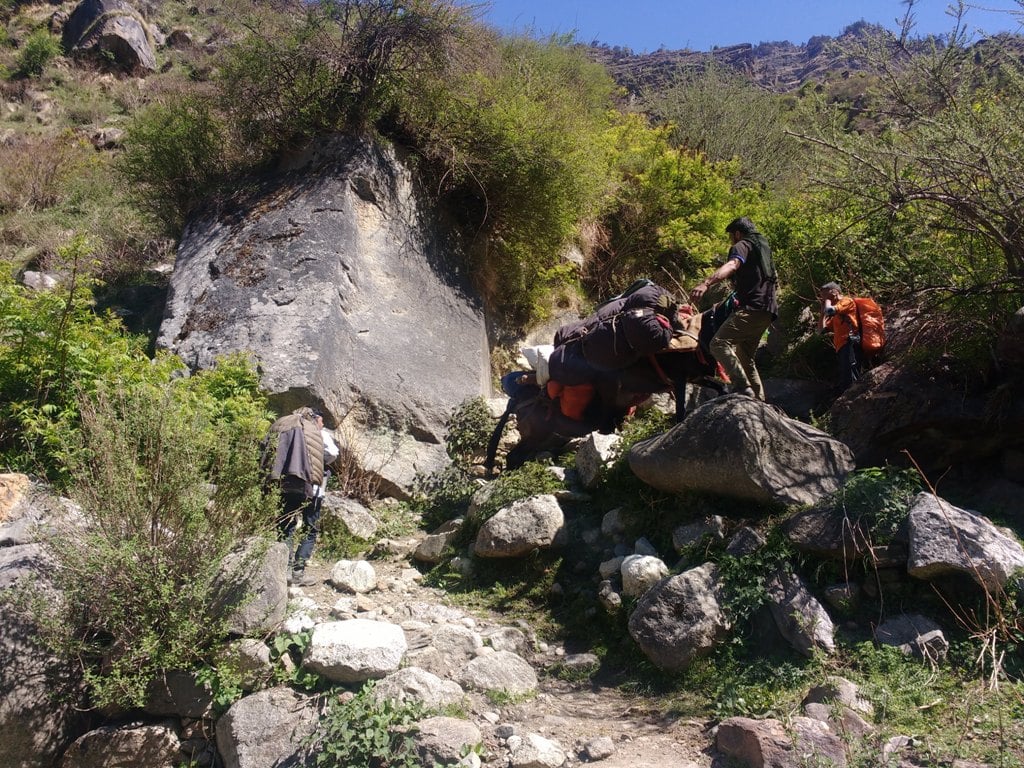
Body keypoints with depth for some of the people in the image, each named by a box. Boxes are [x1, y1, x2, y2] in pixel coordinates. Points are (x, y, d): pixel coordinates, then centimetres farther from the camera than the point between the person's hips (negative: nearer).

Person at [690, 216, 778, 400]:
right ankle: (758, 399, 19)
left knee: (719, 343, -22)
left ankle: (743, 388, -33)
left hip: (752, 308, -10)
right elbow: (775, 282, 42)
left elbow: (732, 265, -24)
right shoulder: (764, 248, 29)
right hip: (767, 311, 10)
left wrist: (706, 283, -40)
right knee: (745, 357, 19)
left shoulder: (742, 245, 0)